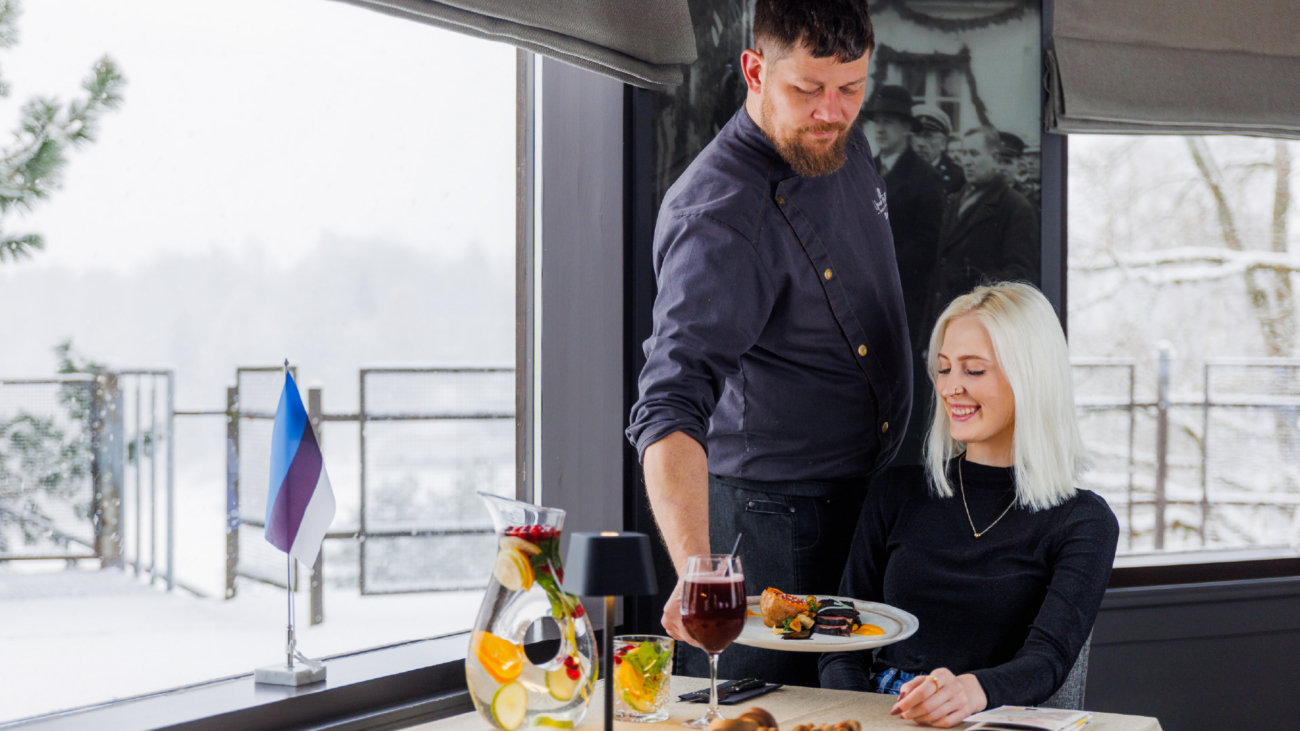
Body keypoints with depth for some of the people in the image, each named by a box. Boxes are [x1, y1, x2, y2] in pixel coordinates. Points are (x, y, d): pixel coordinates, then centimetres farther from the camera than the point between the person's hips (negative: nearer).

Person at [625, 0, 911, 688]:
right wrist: (695, 568, -52)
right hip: (772, 516, -8)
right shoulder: (716, 217, -29)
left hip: (864, 496, 8)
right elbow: (673, 405, -40)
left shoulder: (842, 142, -2)